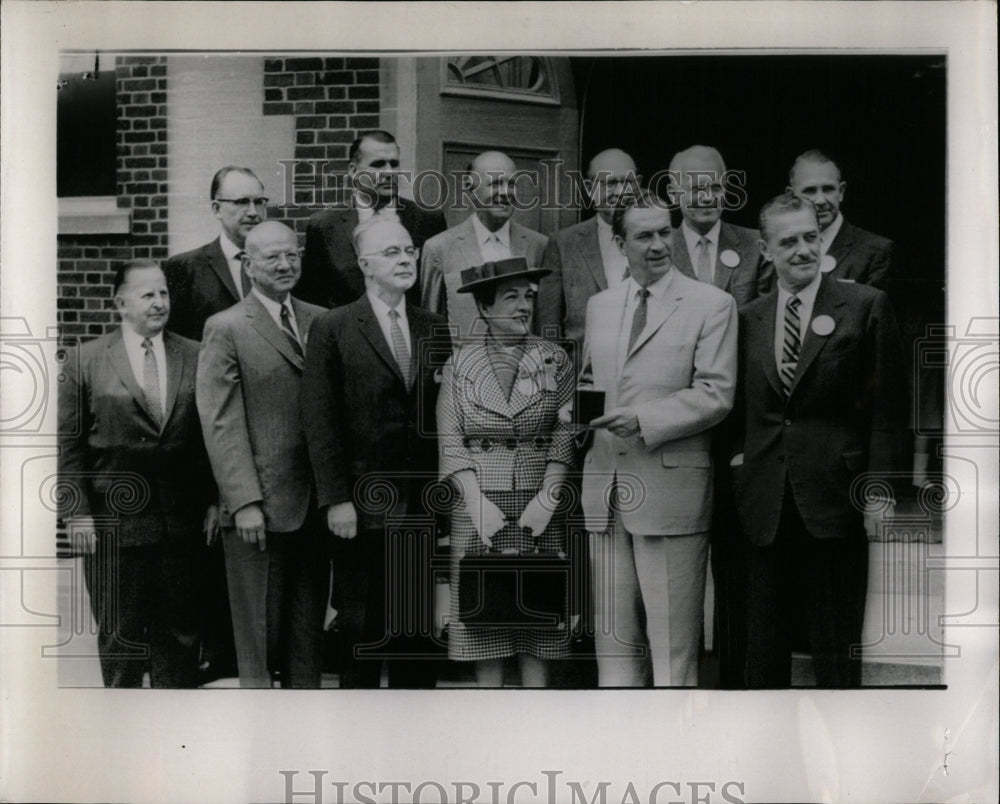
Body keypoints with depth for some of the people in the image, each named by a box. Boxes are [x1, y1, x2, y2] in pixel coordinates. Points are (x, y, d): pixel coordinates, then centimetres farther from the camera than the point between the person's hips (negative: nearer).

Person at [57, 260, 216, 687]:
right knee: (119, 632, 9)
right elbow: (69, 444, 0)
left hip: (181, 520, 2)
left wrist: (213, 500, 2)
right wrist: (77, 512, -6)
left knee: (179, 628, 9)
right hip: (113, 522, -1)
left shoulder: (195, 357, 5)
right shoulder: (86, 362, 0)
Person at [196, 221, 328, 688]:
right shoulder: (226, 329, -3)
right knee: (259, 632, 3)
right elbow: (221, 423, -8)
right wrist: (245, 502, -14)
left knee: (308, 631, 12)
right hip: (259, 508, -5)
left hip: (315, 504, 5)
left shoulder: (320, 322, 12)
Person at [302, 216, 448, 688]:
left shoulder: (435, 331, 12)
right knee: (363, 634, 3)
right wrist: (336, 499, -11)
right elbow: (319, 422, -5)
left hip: (422, 508, 4)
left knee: (419, 632, 7)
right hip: (362, 508, -3)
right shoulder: (333, 329, 0)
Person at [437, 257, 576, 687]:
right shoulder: (460, 363, 5)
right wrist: (478, 501, -10)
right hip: (478, 502, 0)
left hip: (539, 503, 0)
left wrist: (546, 498, -9)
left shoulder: (554, 360, 5)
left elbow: (564, 436, 2)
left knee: (536, 622, 0)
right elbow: (450, 440, 0)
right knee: (484, 621, 1)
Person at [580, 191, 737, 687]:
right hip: (606, 488, 5)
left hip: (672, 490, -5)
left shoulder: (712, 305, 0)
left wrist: (643, 420, -17)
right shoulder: (598, 306, 17)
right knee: (614, 636, 9)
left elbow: (716, 395, -7)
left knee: (673, 640, -2)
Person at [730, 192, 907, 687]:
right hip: (765, 502, 3)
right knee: (764, 641, 10)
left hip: (835, 498, -3)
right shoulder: (749, 318, 11)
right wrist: (738, 456, 1)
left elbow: (887, 406, -2)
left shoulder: (866, 306, -1)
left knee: (836, 641, 4)